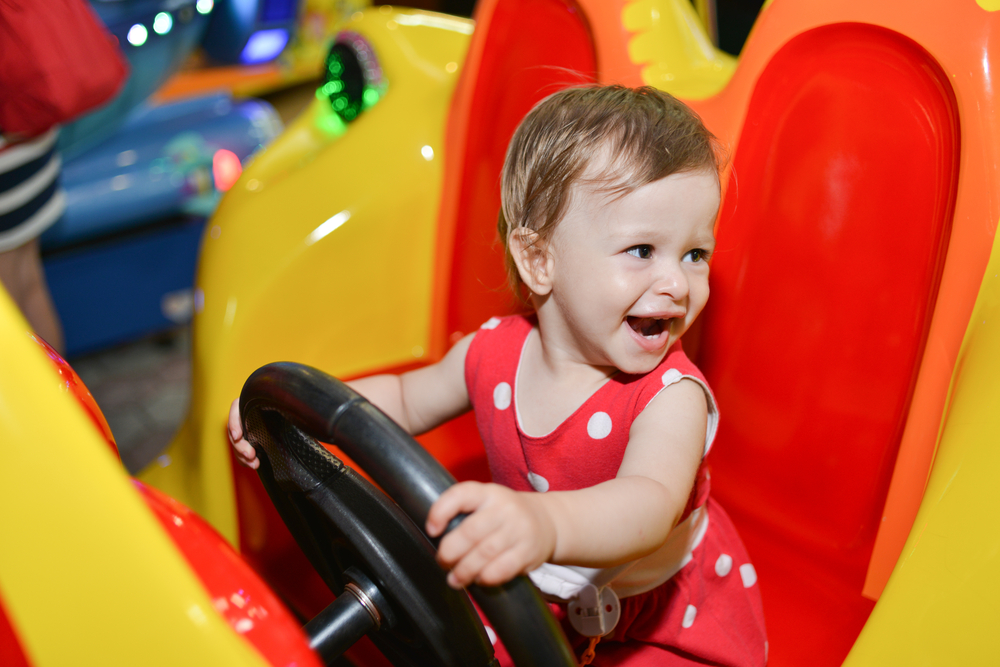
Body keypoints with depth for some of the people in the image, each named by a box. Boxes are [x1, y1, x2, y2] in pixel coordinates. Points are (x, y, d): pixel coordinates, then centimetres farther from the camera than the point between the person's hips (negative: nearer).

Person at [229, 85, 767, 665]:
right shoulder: (494, 354, -15)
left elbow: (650, 507, -52)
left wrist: (543, 523, -74)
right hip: (541, 599, 4)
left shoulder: (670, 397, -32)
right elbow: (406, 401, 5)